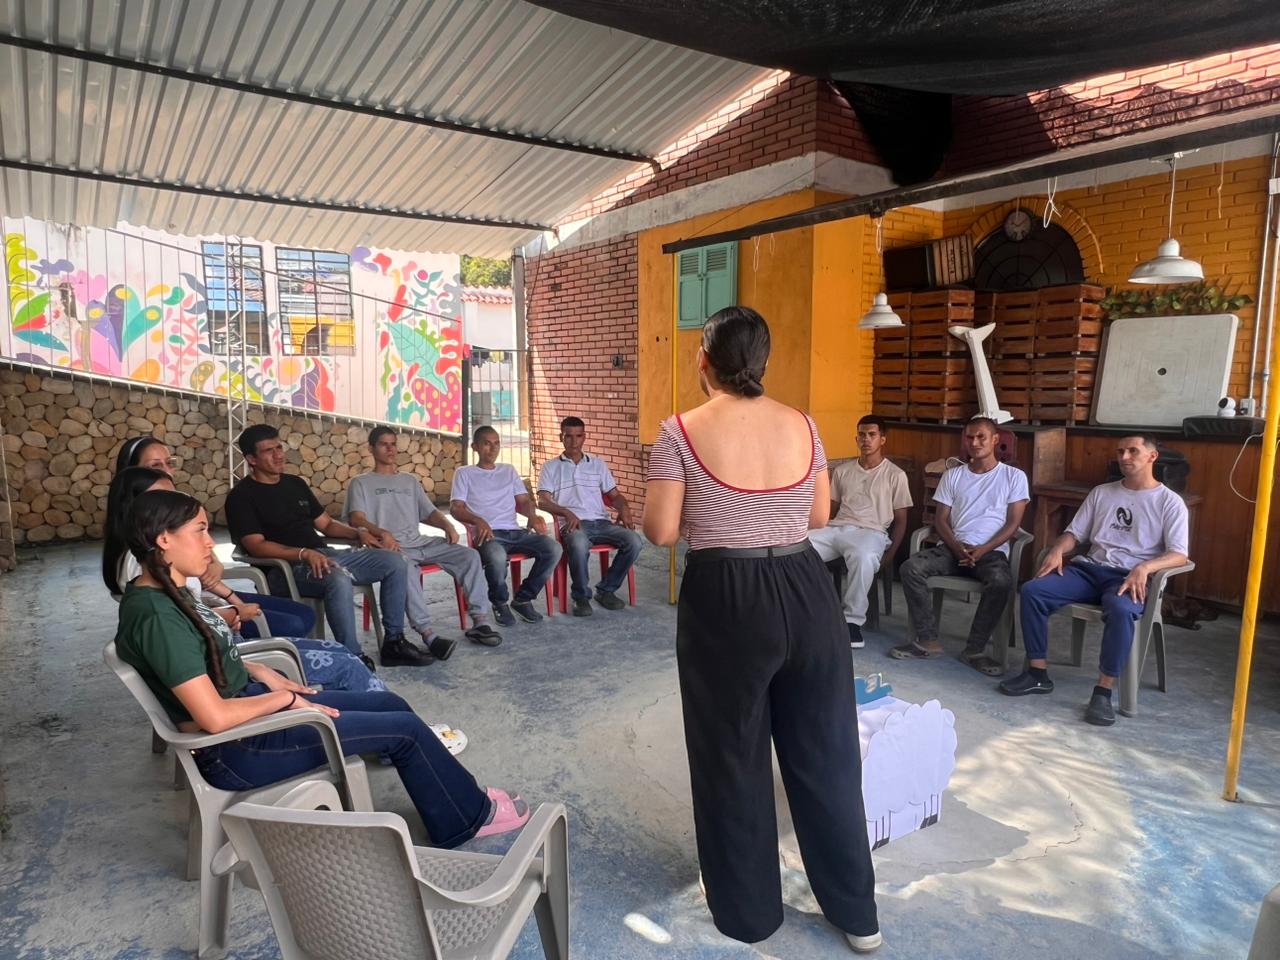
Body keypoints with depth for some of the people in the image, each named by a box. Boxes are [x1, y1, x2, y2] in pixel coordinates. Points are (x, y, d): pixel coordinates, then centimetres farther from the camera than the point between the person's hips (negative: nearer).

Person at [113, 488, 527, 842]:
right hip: (237, 750, -10)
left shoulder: (164, 593, 3)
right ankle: (470, 815, 17)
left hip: (248, 701, 10)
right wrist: (286, 699, -15)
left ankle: (457, 801, 21)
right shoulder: (156, 615, -26)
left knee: (390, 704, 10)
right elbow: (215, 717, -29)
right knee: (404, 729, -5)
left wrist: (261, 673, 3)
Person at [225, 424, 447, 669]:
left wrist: (358, 533, 5)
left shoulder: (295, 483, 20)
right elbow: (256, 545, -14)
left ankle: (393, 643, -1)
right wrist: (304, 553, -27)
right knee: (338, 578, -39)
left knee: (393, 563, -6)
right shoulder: (241, 496, -2)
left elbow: (326, 523, 23)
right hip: (285, 569, -7)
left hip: (325, 556, 8)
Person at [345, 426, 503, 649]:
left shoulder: (410, 480, 27)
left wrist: (447, 525, 0)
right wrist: (382, 533, -24)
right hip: (390, 546, -5)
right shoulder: (361, 483, 11)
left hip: (420, 542, 5)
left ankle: (479, 621, -19)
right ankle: (427, 632, -42)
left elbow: (429, 512, 23)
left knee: (470, 555, -16)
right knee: (405, 566, -41)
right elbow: (356, 519, -4)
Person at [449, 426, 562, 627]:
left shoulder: (509, 470, 25)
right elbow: (456, 508, 1)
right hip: (487, 534, -4)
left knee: (553, 548, -23)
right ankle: (500, 603, -9)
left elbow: (524, 501, 19)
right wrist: (478, 521, -20)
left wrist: (533, 516, -6)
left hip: (514, 531, 4)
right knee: (497, 556, -40)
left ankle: (523, 599, -4)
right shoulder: (464, 473, 13)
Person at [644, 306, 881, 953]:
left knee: (733, 756, 14)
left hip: (725, 602, -4)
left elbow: (660, 531, -11)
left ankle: (747, 911, 33)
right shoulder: (802, 425, 1)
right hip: (806, 593, 4)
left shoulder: (683, 432, -11)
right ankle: (857, 913, 34)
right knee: (825, 750, 17)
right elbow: (820, 517, 9)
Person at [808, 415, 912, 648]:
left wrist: (889, 555, -6)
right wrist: (823, 535, 3)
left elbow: (900, 520, 5)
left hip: (870, 532, -4)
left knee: (863, 557, -41)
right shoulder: (842, 471, 17)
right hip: (837, 528, 4)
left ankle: (853, 620, -25)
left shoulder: (895, 475, 6)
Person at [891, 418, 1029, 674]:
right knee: (910, 568, -24)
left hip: (992, 551, -2)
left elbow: (1013, 524, 1)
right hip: (953, 548, 3)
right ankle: (928, 641, -17)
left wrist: (982, 550, -15)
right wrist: (957, 547, -11)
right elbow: (940, 520, 9)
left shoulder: (1014, 476, 8)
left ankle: (975, 649, -20)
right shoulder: (952, 475, 15)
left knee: (1002, 581, -36)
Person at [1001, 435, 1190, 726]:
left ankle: (1103, 692, -27)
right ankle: (1037, 673, -12)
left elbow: (1179, 554, -5)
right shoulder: (1101, 493, 17)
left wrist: (1145, 568, -25)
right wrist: (1057, 550, -7)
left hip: (1130, 577, -4)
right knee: (1031, 590, -20)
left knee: (1121, 610, -40)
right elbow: (1074, 533, 16)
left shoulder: (1170, 502, 5)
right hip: (1090, 568, 4)